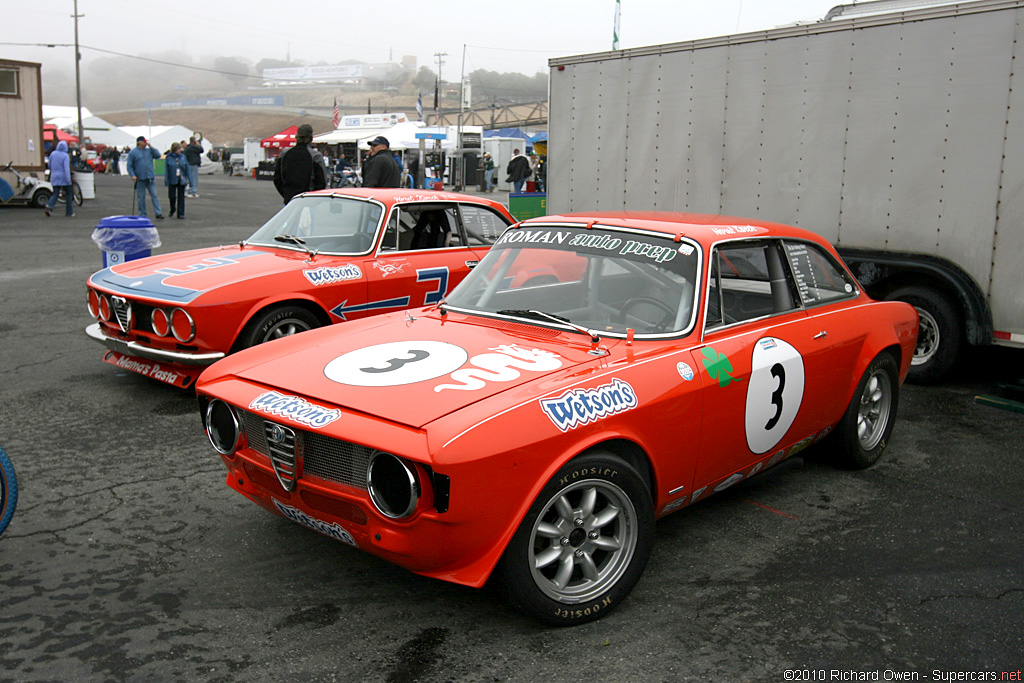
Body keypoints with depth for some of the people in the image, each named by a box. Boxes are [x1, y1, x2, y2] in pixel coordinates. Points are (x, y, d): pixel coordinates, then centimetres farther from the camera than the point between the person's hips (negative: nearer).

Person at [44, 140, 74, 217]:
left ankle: (49, 206, -24)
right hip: (64, 178, -4)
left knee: (55, 194, 5)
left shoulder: (53, 154, 5)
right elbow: (66, 168, -20)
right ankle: (69, 212, 11)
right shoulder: (65, 156, -10)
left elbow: (50, 165, 15)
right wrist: (68, 179, -22)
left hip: (55, 178, 4)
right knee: (68, 194, 9)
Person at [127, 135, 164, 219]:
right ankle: (142, 215, 11)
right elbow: (129, 166, -1)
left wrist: (151, 147, -2)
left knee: (154, 195, 0)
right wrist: (133, 175, -13)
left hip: (150, 178, 3)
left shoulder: (149, 150, 11)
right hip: (140, 179, -3)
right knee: (141, 197, 4)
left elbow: (158, 155, 2)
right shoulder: (133, 153, 0)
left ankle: (158, 213, 1)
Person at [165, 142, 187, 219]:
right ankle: (172, 210, 29)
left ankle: (181, 213, 8)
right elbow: (166, 169, -4)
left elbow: (187, 168, 6)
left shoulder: (183, 156, 4)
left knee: (181, 197, 3)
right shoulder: (169, 158, -3)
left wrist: (188, 179, 3)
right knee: (172, 196, 2)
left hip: (181, 180, 2)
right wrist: (166, 181, -9)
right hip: (172, 180, -2)